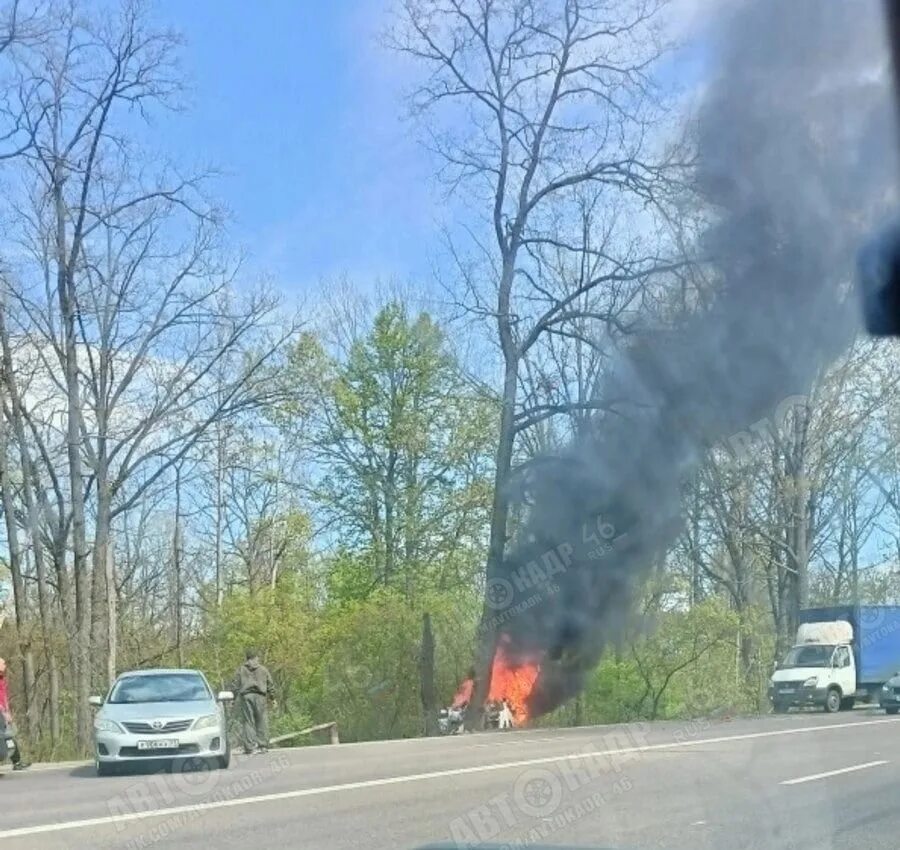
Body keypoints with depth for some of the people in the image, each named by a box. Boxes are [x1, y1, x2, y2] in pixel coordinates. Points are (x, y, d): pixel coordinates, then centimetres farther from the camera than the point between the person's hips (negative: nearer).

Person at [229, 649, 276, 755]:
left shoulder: (241, 669, 11)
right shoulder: (263, 669, 12)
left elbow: (235, 686, 7)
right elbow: (270, 685, 12)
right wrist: (272, 698, 19)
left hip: (246, 696, 0)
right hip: (260, 696, 0)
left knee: (248, 722, 1)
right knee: (262, 721, 4)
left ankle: (250, 747, -4)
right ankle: (262, 746, 1)